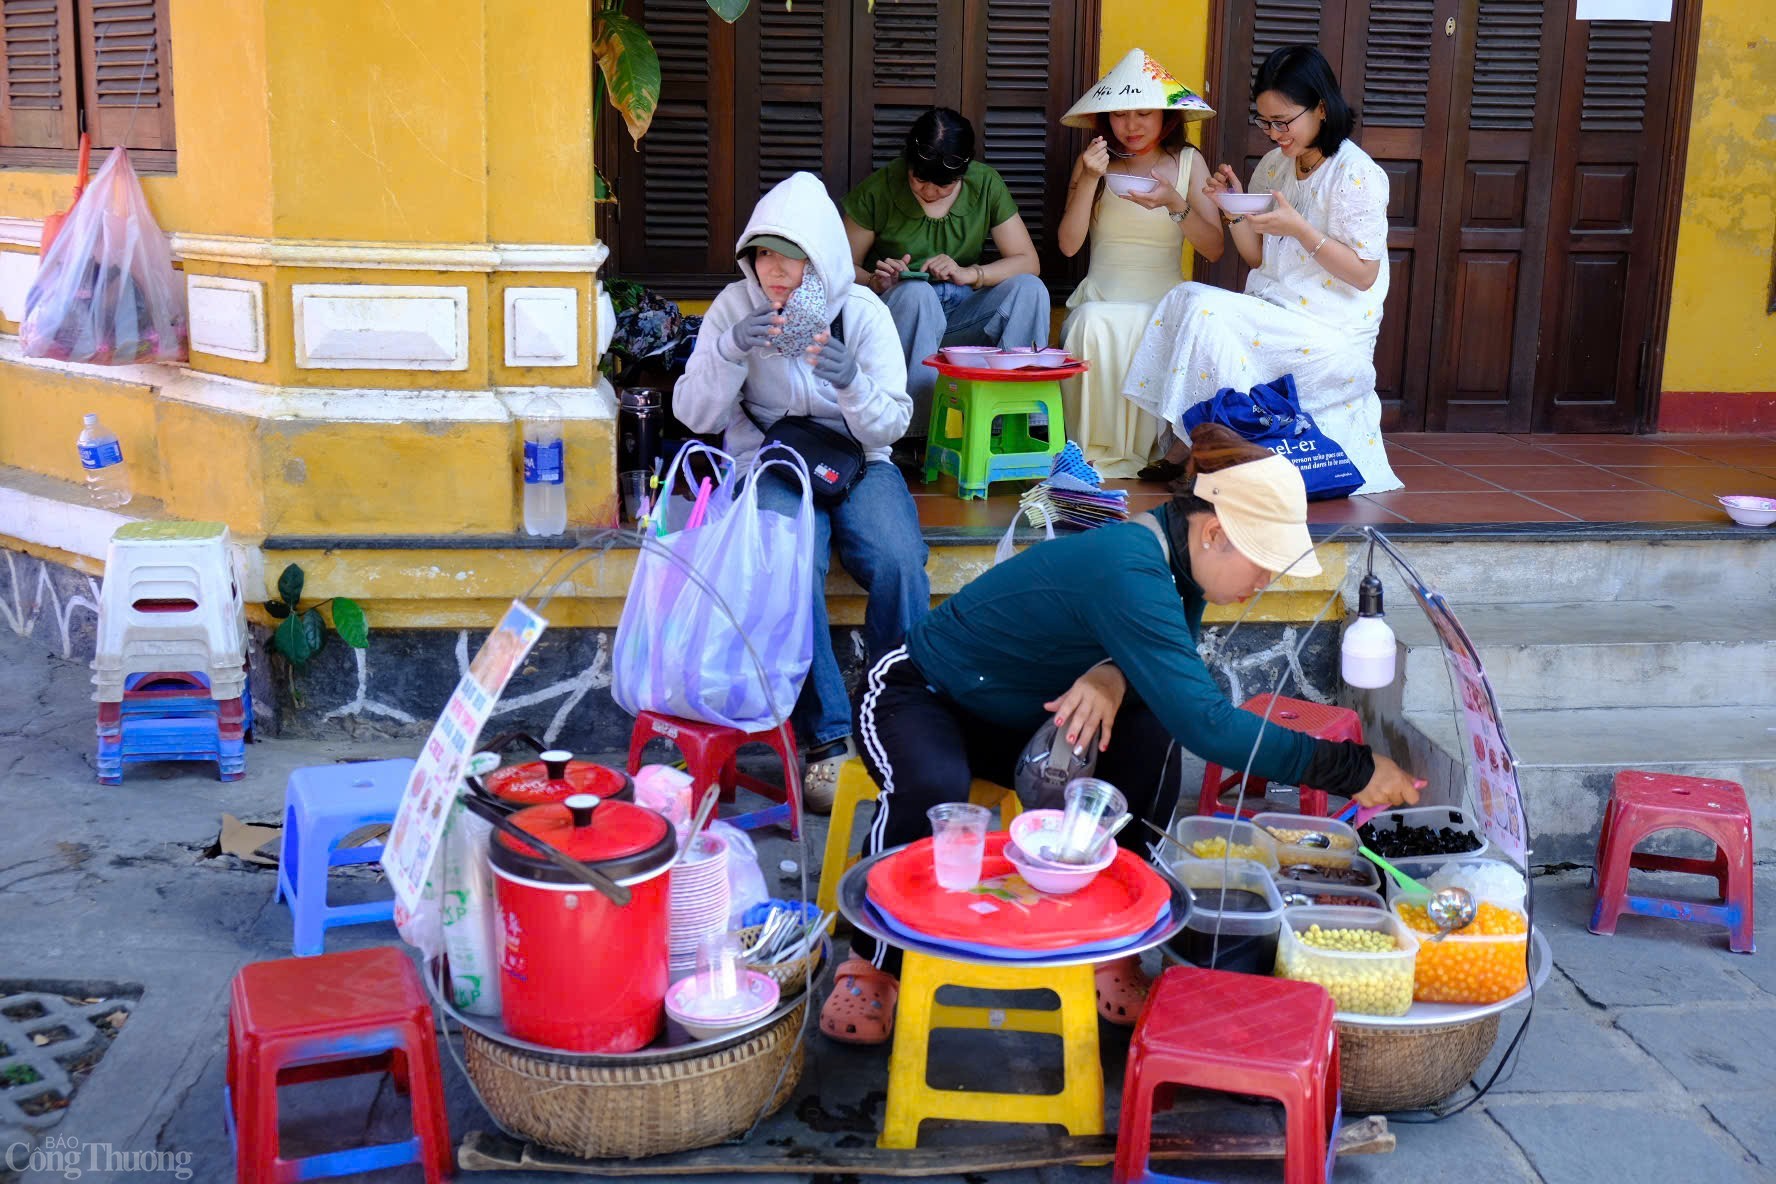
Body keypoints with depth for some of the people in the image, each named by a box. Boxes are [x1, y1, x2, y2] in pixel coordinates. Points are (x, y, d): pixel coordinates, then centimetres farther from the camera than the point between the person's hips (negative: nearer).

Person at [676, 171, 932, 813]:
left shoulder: (862, 309, -2)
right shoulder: (735, 306, -2)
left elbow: (891, 424, -4)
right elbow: (693, 414, -4)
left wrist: (850, 380, -25)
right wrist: (730, 350, -21)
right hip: (769, 464, -1)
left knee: (899, 564, -30)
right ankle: (829, 738, -25)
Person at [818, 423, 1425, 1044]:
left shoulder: (1175, 555, -9)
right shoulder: (1127, 572, -36)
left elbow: (1177, 683, -2)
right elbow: (1206, 723, -42)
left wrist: (1113, 674, -27)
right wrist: (1352, 768, -38)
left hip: (1018, 716, 7)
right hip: (916, 694, -7)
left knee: (1152, 732, -20)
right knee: (932, 791, -39)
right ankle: (870, 963, -13)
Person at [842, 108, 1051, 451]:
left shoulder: (986, 184, -2)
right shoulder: (878, 190, -8)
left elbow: (1028, 261, -4)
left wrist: (970, 274, -20)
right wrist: (876, 281, -24)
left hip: (961, 314, 3)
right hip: (896, 317, -2)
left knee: (1029, 289, -24)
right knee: (916, 292, -37)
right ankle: (915, 432, -34)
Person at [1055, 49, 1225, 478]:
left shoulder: (1187, 162, 9)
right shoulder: (1093, 162, 10)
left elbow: (1214, 249, 0)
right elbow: (1068, 245, -1)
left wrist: (1175, 204, -15)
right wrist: (1089, 181, -11)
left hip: (1163, 298, 0)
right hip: (1102, 296, 0)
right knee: (1092, 325, -35)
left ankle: (1147, 447, -17)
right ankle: (1094, 447, -22)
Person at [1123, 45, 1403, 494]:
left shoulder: (1357, 176, -11)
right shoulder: (1274, 165, 11)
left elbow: (1364, 274, -12)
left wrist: (1298, 228, -21)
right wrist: (1235, 209, -3)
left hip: (1331, 333, -7)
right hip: (1272, 312, 7)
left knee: (1203, 308, -25)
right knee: (1185, 297, -17)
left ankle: (1189, 445, -10)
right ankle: (1182, 446, -16)